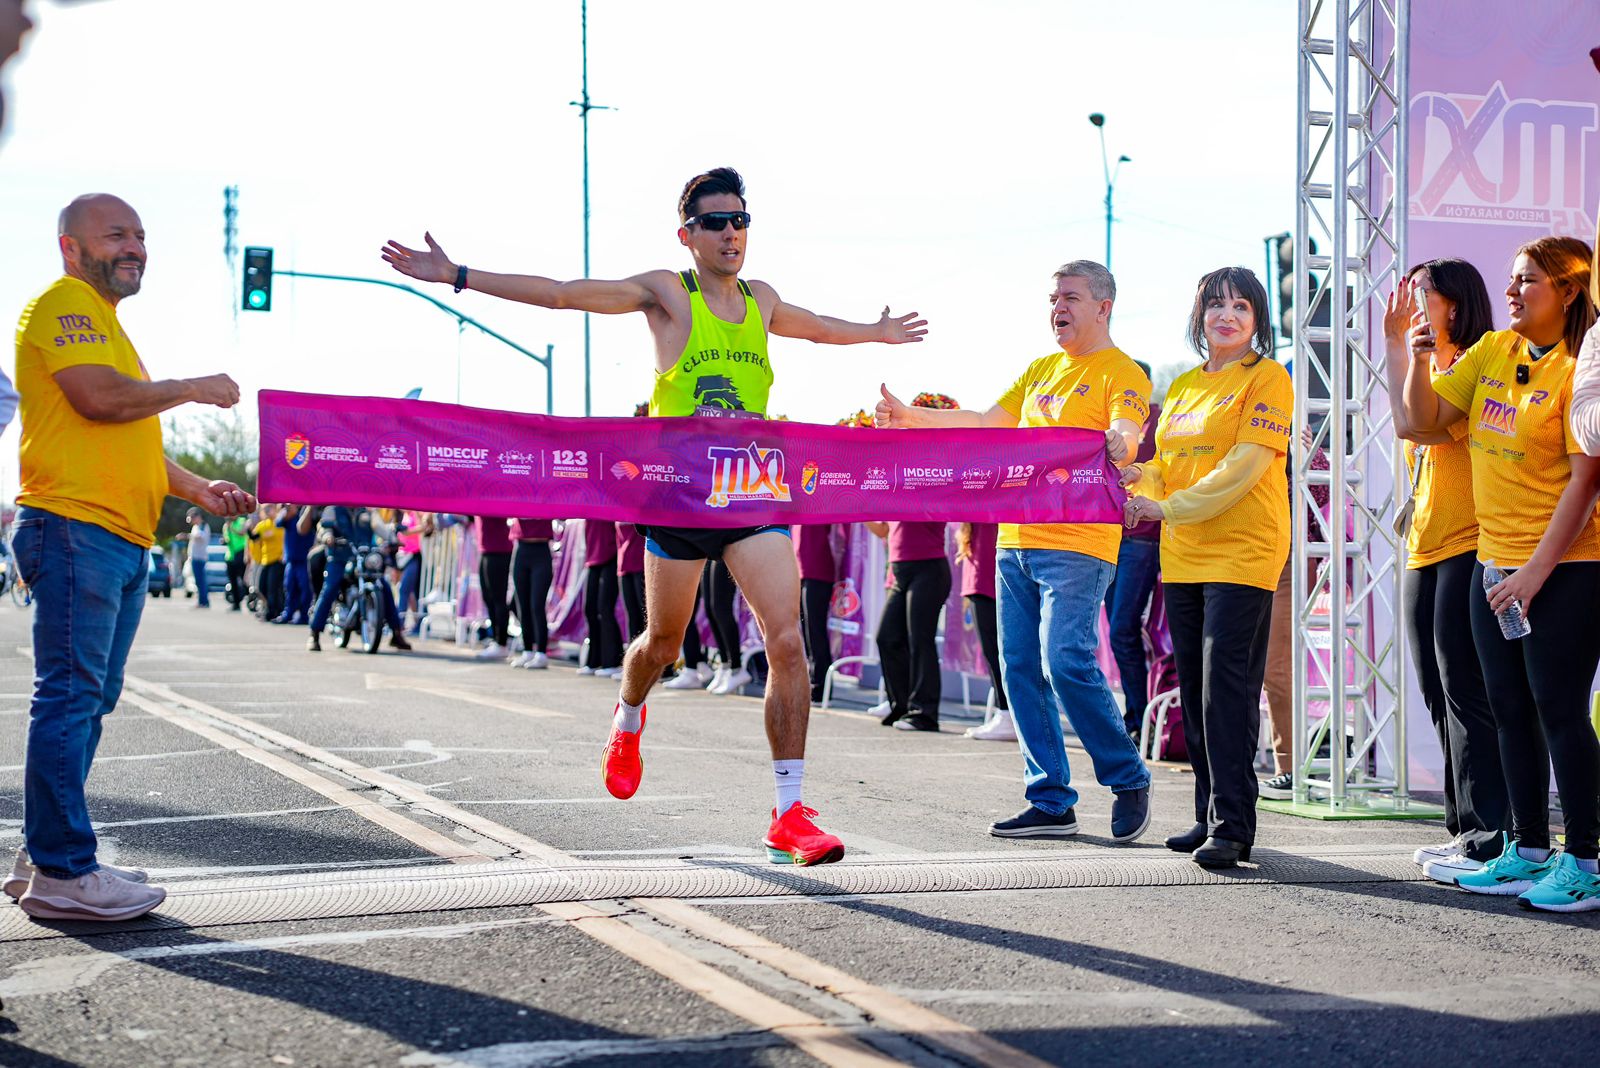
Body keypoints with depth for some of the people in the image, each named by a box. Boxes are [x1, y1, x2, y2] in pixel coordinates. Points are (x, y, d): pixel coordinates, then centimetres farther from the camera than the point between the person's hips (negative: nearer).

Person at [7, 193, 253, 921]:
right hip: (75, 527, -10)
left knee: (88, 702, 11)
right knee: (70, 699, -10)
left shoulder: (106, 325, 26)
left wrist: (197, 489, 19)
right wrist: (194, 388, -7)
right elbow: (100, 398, -19)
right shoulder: (63, 304, -5)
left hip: (124, 539, 10)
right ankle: (62, 873, -9)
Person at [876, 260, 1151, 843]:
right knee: (1020, 669, 4)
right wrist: (909, 416, 17)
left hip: (1078, 543, -8)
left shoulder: (1123, 375, -4)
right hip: (1016, 537, 8)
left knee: (1066, 661, -18)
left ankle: (1128, 779, 0)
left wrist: (1119, 444, -44)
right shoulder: (1041, 370, 20)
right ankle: (1051, 803, 10)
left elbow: (1125, 437, -20)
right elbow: (985, 422, 23)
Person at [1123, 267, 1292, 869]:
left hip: (1242, 553, -7)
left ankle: (1232, 827, -12)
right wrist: (1140, 479, 0)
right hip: (1182, 557, 7)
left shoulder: (1266, 378, -3)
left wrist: (1171, 507, -17)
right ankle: (1210, 817, 18)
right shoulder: (1184, 385, 19)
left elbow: (1245, 465, -14)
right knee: (1194, 689, 9)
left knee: (1226, 687, -13)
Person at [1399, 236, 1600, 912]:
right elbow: (1424, 421, 11)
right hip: (1494, 561, 7)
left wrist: (1535, 572, -18)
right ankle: (1528, 850, 21)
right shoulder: (1491, 352, 9)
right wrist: (1419, 360, -7)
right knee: (1511, 709, 11)